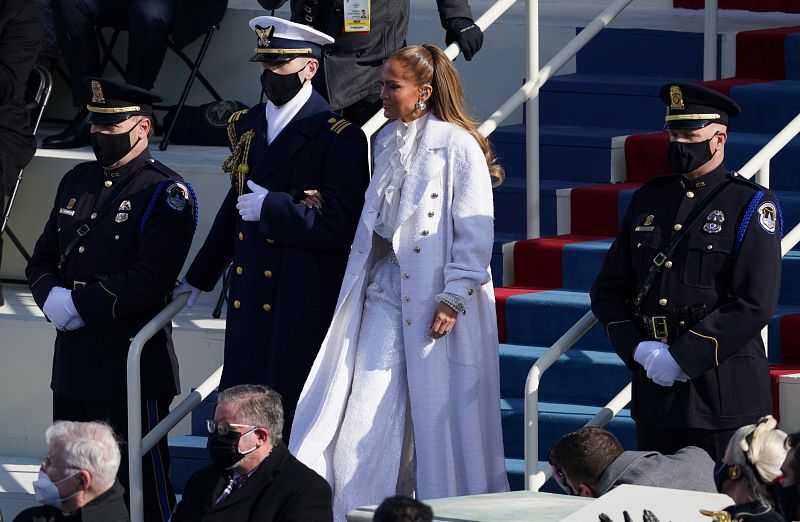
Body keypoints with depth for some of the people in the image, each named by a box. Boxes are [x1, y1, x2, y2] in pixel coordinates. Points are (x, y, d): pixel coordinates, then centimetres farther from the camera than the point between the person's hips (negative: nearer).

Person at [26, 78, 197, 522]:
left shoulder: (165, 194, -10)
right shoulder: (77, 181, 13)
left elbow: (149, 282, -20)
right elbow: (42, 260, 15)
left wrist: (80, 304, -18)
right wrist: (51, 297, -6)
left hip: (132, 366, -7)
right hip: (73, 364, 7)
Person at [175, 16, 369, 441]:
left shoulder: (339, 138, -8)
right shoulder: (247, 127, 14)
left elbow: (342, 226, -15)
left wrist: (271, 207, -15)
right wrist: (201, 276, 30)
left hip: (304, 306, -6)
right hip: (249, 300, 7)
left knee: (291, 407, -6)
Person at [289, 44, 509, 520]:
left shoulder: (457, 146, -9)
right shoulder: (387, 141, 13)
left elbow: (475, 234, -12)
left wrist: (454, 299, -16)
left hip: (435, 297, -6)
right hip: (386, 288, 6)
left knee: (442, 412, -1)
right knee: (371, 409, -1)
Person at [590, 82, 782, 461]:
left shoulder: (751, 206, -3)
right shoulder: (649, 199, 13)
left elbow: (755, 305, -12)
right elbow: (608, 290, 12)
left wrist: (682, 357, -16)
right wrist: (640, 350, -6)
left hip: (724, 395, -5)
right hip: (653, 387, 5)